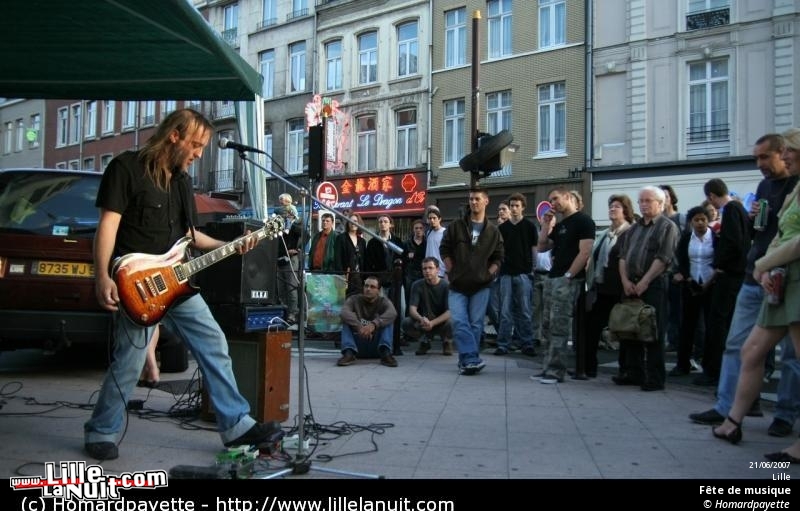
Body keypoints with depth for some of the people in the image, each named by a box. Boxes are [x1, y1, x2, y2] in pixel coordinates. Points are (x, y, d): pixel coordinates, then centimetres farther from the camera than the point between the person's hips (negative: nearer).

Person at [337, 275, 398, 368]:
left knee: (388, 320, -21)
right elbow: (344, 312, -24)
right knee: (347, 320, -20)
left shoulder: (383, 301, -2)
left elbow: (392, 313, -27)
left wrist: (374, 324, -44)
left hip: (377, 339, 0)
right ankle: (349, 353, -38)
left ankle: (385, 353, -38)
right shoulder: (354, 299, -1)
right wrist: (359, 327, -41)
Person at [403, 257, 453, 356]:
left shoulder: (446, 286, -14)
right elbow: (412, 309, -15)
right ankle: (424, 341, 6)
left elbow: (449, 311, -19)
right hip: (423, 322, 2)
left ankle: (447, 342, 3)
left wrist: (432, 323, -34)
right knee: (406, 322, -28)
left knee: (451, 322, -36)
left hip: (442, 322, -2)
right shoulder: (417, 285, -8)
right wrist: (421, 319, -38)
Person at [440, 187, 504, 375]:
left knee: (475, 324, 1)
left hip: (481, 285, 0)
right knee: (459, 322, -12)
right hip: (457, 285, 0)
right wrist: (452, 272, 1)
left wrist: (488, 274, -2)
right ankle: (472, 359, -13)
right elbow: (445, 249, 8)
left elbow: (498, 258, 10)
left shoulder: (493, 231, 6)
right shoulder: (456, 226, 4)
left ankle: (466, 361, 10)